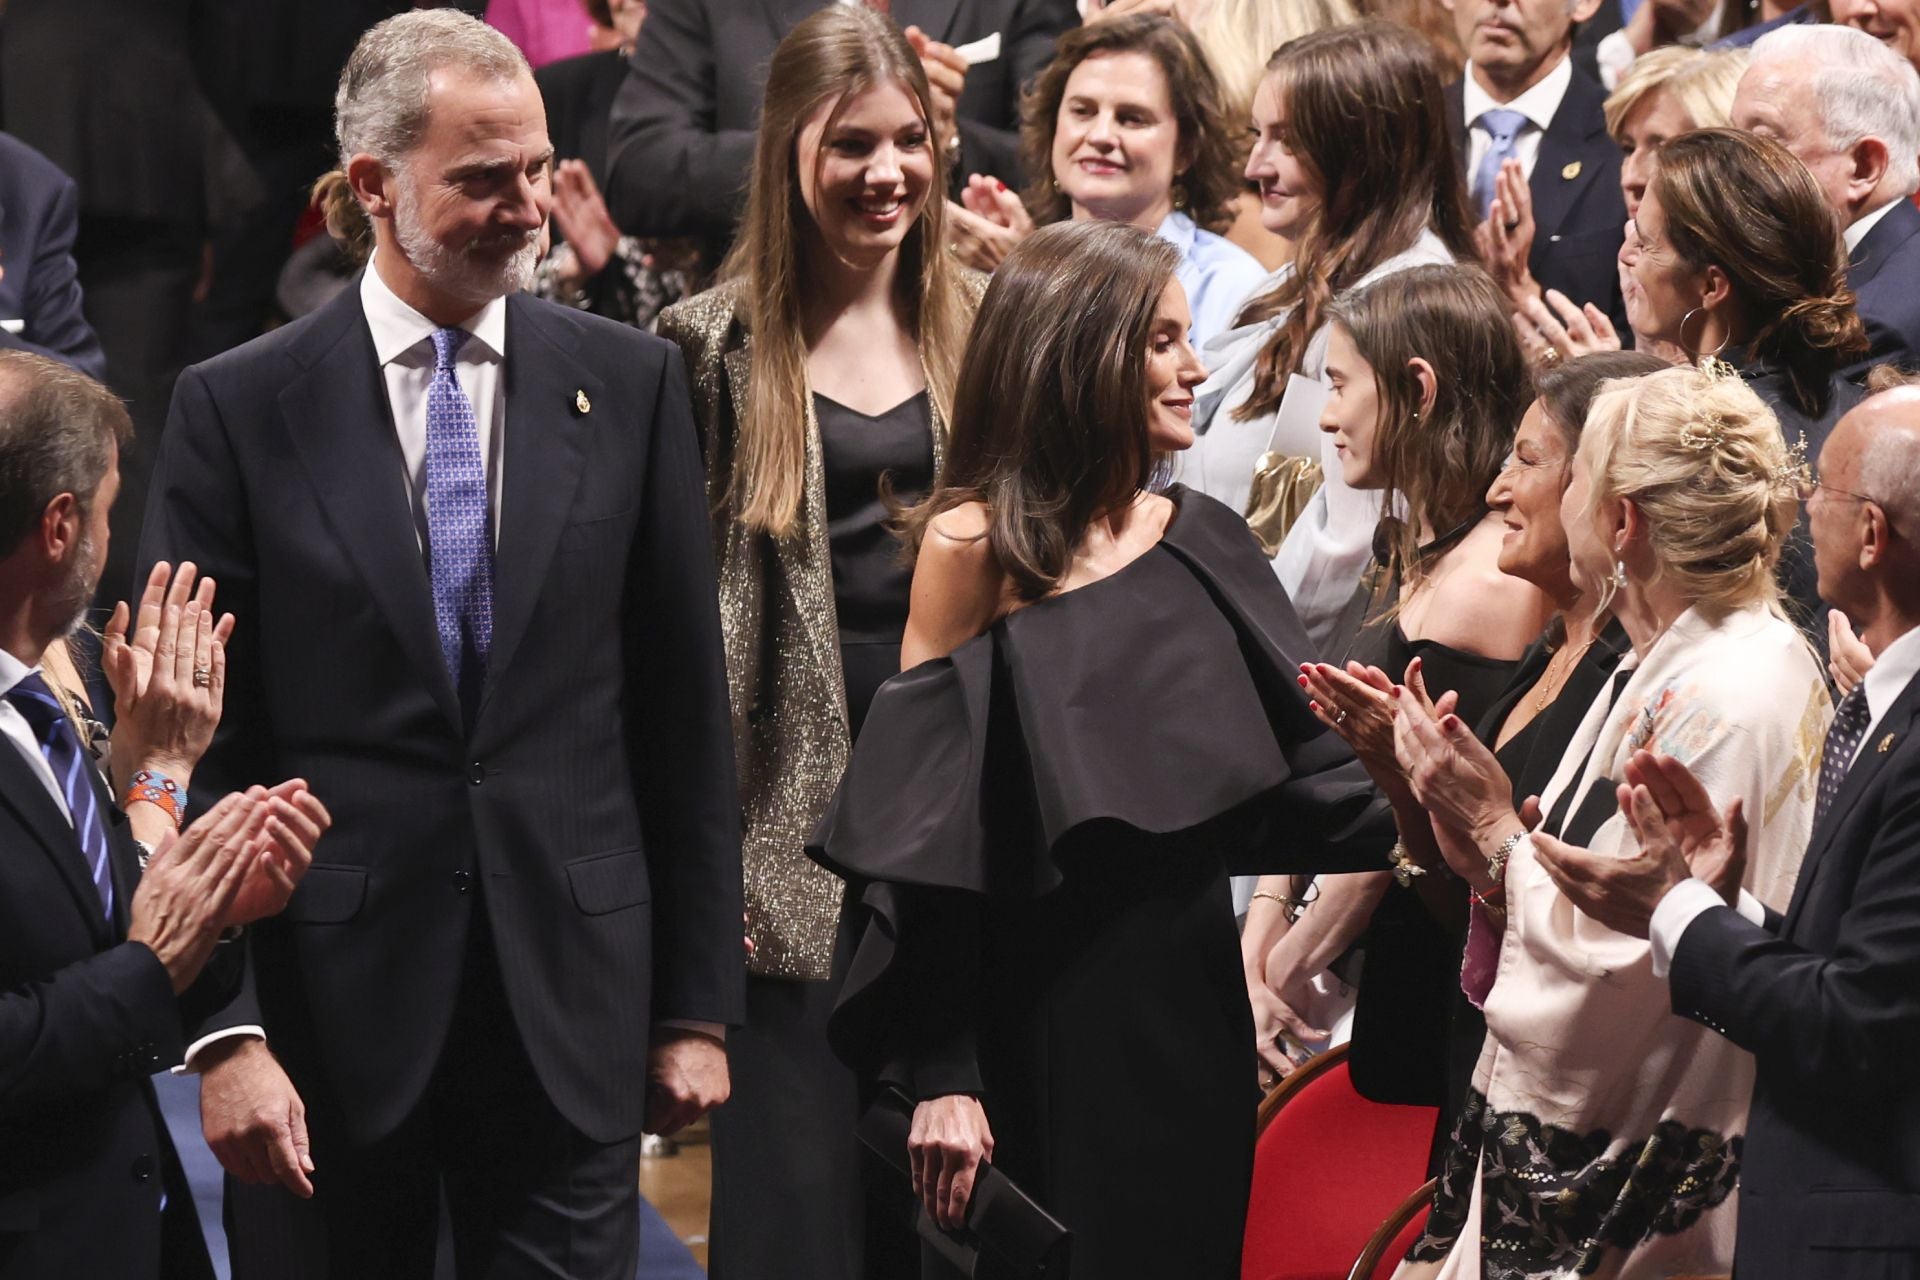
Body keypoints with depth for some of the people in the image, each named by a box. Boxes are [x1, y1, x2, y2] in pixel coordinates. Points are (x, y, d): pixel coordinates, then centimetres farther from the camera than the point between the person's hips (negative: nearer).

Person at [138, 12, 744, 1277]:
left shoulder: (630, 384, 3)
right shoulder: (243, 407, -3)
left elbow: (685, 711, 6)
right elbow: (194, 740, -4)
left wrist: (698, 1004, 5)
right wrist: (222, 1030, -12)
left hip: (570, 994, 1)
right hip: (330, 996, -1)